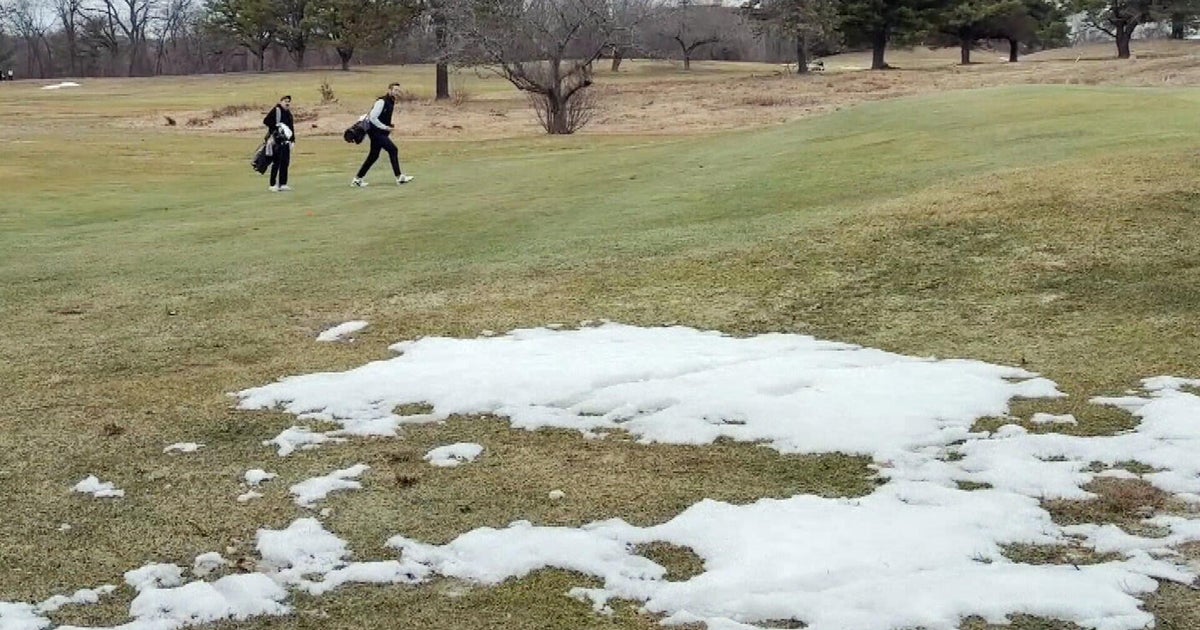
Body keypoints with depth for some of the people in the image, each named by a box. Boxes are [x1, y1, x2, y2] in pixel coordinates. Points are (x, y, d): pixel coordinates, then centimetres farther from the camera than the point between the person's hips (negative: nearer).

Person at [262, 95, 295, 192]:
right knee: (276, 163, -9)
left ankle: (283, 184, 16)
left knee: (285, 163, 9)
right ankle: (273, 185, -6)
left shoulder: (288, 113, 17)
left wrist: (292, 139, 14)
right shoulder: (276, 110, -8)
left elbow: (291, 127, 22)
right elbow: (266, 122, -15)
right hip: (277, 141, -8)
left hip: (286, 142, 8)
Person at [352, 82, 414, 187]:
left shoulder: (391, 102, 12)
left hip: (380, 132, 10)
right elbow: (372, 118, -21)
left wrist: (389, 127, 8)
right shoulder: (382, 102, -17)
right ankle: (399, 177, -9)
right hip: (375, 131, -10)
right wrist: (385, 127, -18)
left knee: (373, 156, 13)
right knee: (393, 150, -14)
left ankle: (357, 179, 20)